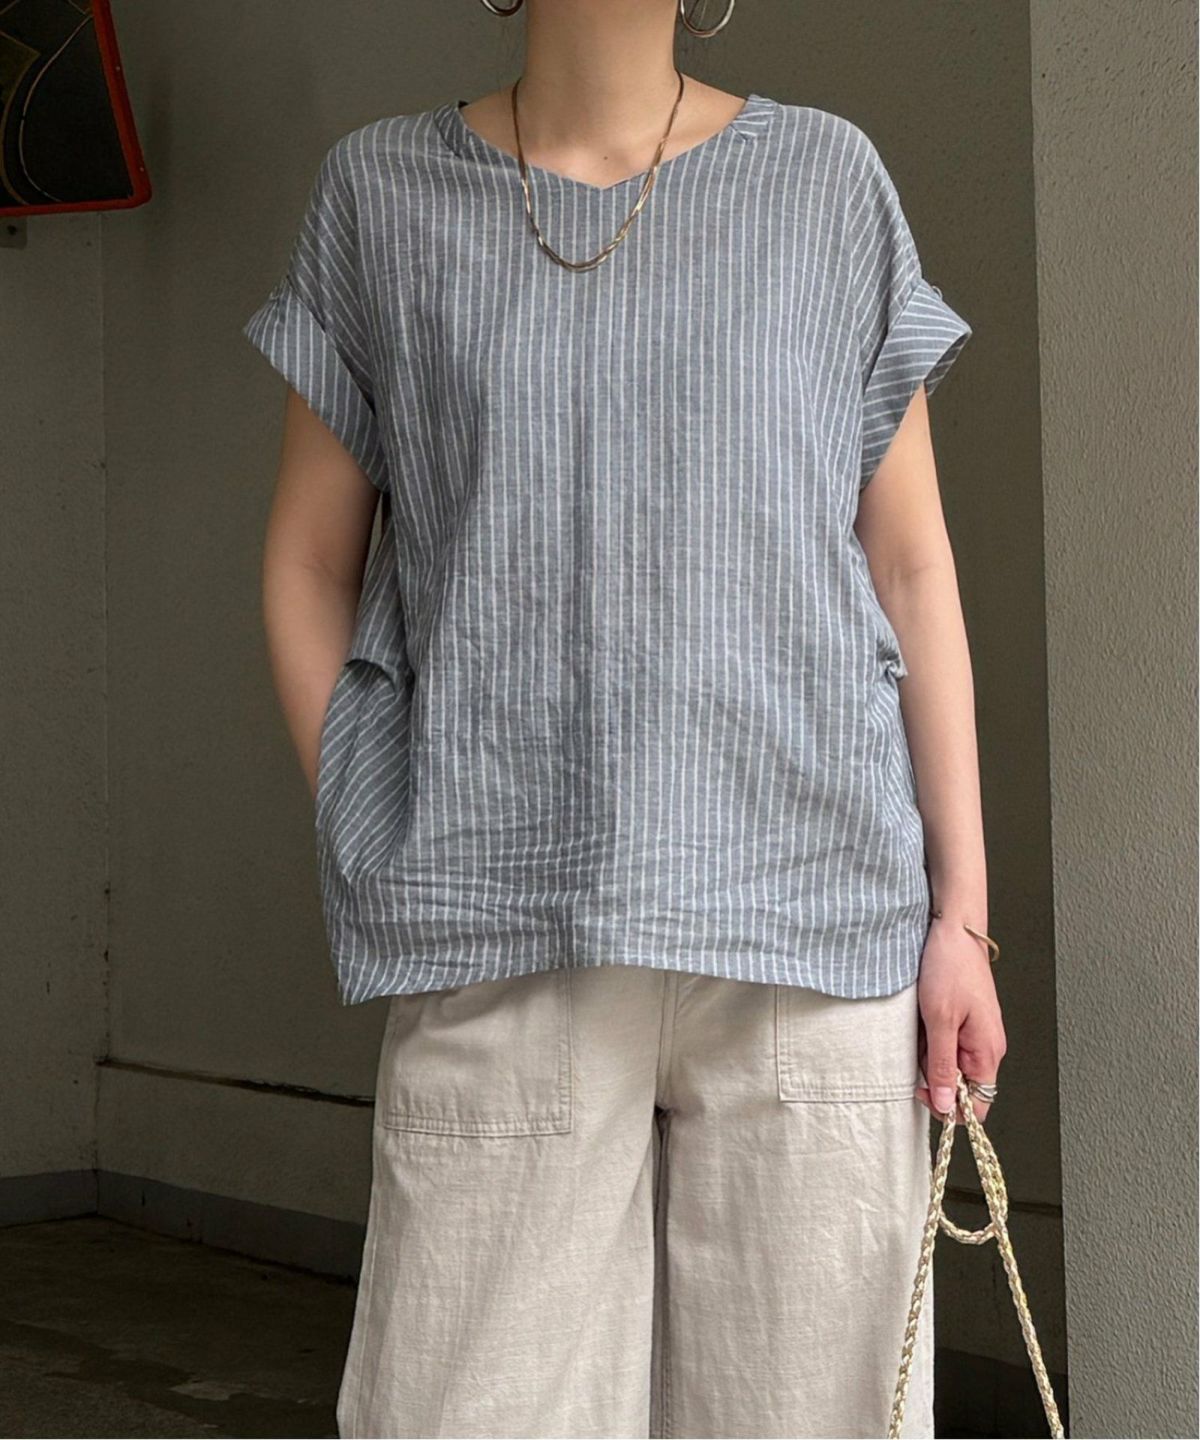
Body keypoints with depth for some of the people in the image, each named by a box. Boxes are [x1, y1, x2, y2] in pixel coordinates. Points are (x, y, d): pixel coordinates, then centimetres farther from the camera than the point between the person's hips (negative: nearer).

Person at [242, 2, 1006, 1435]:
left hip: (810, 931, 1)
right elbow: (306, 566, 11)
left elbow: (913, 568, 7)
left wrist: (962, 914, 1)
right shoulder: (382, 189, 8)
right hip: (504, 950, 0)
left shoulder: (829, 181, 7)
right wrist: (382, 872, 2)